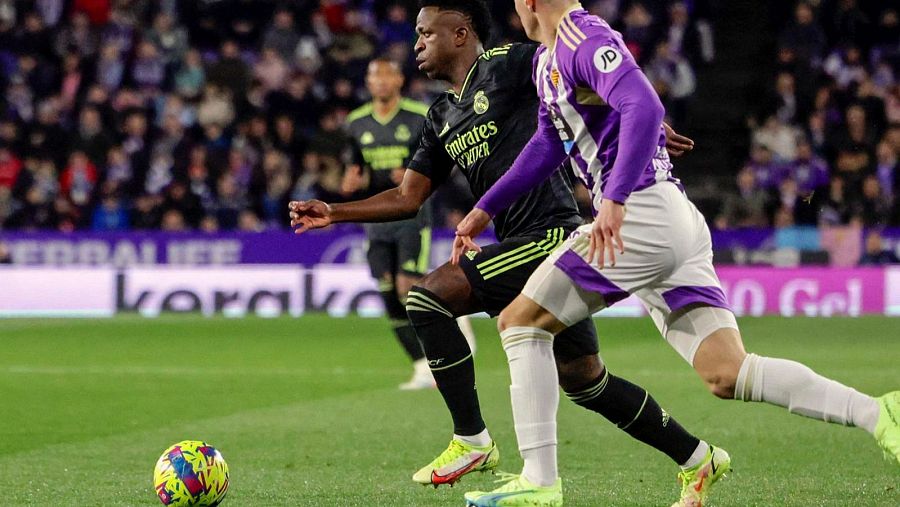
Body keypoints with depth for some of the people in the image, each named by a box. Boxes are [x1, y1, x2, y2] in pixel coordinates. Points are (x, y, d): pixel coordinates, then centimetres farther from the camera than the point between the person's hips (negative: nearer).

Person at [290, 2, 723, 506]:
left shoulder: (509, 64, -4)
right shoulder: (442, 119, 20)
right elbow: (408, 198, 21)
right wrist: (334, 213, 13)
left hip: (548, 236, -9)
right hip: (521, 246, 9)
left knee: (428, 298, -14)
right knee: (583, 379, 12)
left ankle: (471, 441, -9)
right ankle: (697, 456, 23)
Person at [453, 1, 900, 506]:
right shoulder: (548, 59, 23)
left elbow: (644, 107, -25)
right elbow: (548, 145, 35)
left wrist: (614, 200, -34)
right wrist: (485, 210, 35)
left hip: (645, 215, -10)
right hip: (678, 224, 10)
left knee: (521, 322, 1)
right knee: (727, 375, 0)